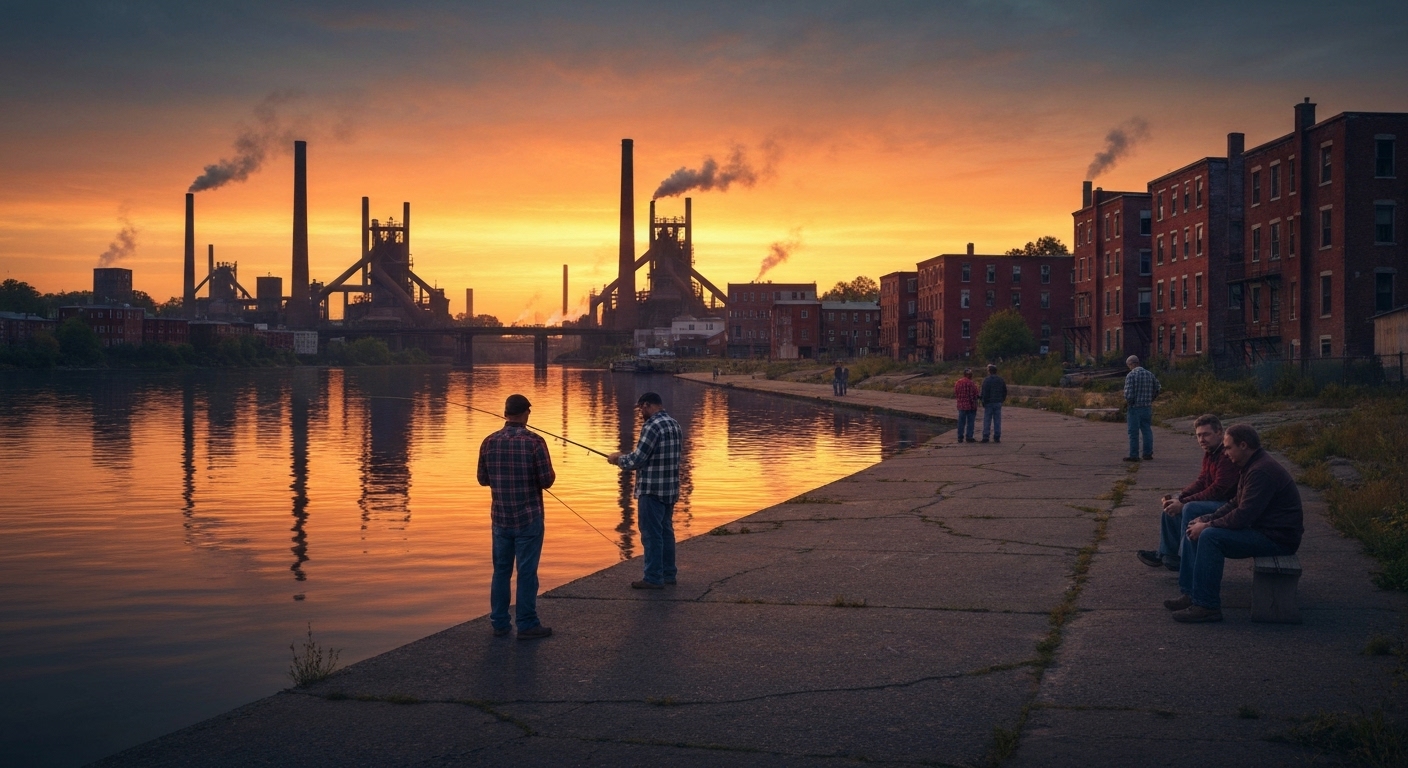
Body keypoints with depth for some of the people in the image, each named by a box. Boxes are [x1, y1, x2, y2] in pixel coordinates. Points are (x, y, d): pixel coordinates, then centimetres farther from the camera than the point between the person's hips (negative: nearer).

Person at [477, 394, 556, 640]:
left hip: (500, 518, 4)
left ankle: (499, 623, 17)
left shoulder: (489, 442, -1)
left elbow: (482, 479, 8)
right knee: (527, 572, 2)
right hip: (529, 518, -4)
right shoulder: (534, 442, -14)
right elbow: (547, 481, -13)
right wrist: (550, 473, 9)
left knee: (501, 570, 13)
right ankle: (527, 624, 6)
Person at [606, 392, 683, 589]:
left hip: (652, 490, -9)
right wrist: (626, 458, 17)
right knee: (666, 531, 16)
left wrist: (619, 458, 1)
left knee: (651, 534, -3)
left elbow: (637, 460, -19)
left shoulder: (652, 426, -18)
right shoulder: (674, 424, 11)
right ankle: (668, 573, 23)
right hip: (671, 489, 9)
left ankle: (654, 578, 0)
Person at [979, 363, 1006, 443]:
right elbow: (1005, 392, 14)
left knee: (987, 421, 0)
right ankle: (997, 437, 4)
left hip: (989, 403, -4)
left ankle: (985, 437, -2)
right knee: (997, 421, 5)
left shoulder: (986, 380, -10)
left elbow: (984, 393, -13)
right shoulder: (1001, 380, 8)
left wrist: (983, 402, -5)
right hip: (998, 403, 4)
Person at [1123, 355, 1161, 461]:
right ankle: (1148, 453, 15)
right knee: (1147, 431, 13)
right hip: (1147, 407, 6)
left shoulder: (1131, 375, -14)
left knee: (1134, 432, 1)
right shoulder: (1150, 374, 6)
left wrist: (1127, 402, 0)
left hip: (1135, 408, -6)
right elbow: (1157, 389, 12)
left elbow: (1129, 394, -19)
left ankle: (1134, 455, 4)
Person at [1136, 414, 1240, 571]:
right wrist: (1179, 497, -9)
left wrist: (1183, 503, -24)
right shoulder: (1210, 453, 9)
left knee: (1190, 509, -29)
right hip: (1215, 500, 11)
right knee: (1171, 505, 10)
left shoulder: (1228, 455, -23)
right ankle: (1166, 553, 14)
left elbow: (1218, 490, -27)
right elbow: (1201, 481, 8)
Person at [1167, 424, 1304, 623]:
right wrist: (1205, 520, 4)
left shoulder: (1262, 471, -23)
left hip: (1277, 538, -11)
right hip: (1261, 528, 11)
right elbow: (1236, 504, 18)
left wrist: (1208, 525, -15)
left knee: (1210, 536, -26)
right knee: (1194, 532, 7)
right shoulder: (1253, 466, 12)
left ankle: (1207, 606, -21)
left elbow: (1243, 515, -27)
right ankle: (1191, 594, 8)